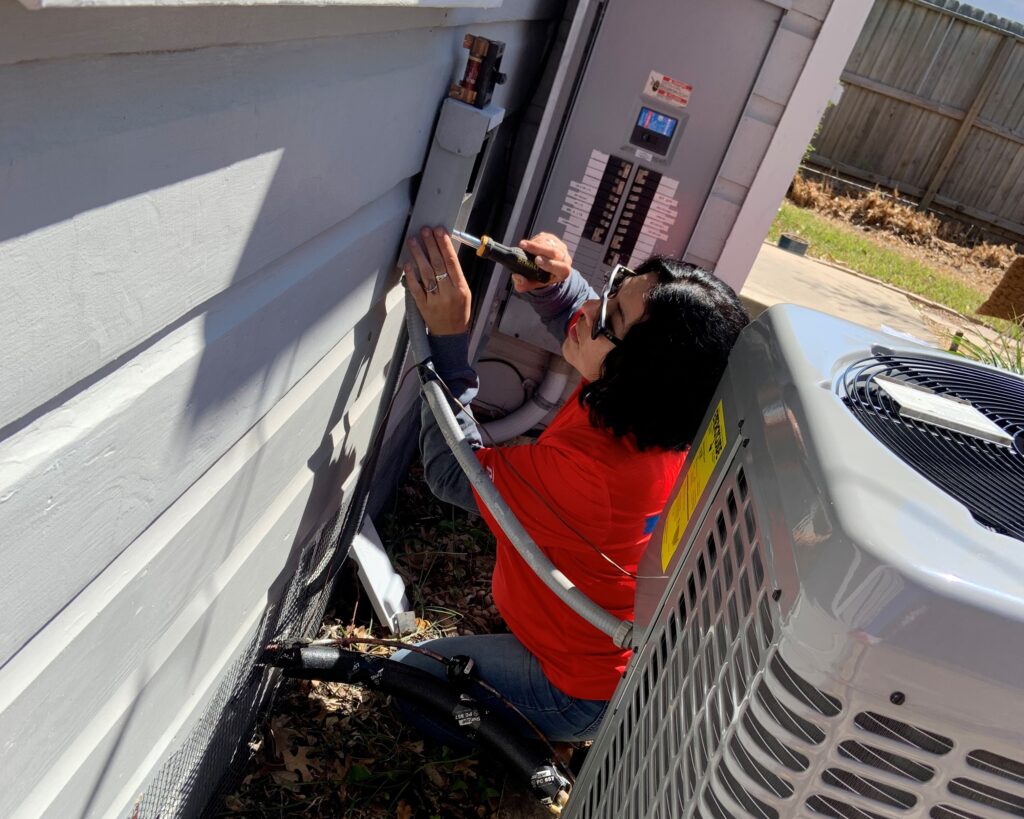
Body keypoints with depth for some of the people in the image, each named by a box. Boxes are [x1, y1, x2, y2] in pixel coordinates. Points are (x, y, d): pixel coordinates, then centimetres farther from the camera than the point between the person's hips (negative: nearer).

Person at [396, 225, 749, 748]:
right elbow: (584, 328, -1)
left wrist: (448, 334, -32)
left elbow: (453, 471, -26)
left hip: (576, 690, -6)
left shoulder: (588, 471, -43)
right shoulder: (664, 414, -21)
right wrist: (547, 286, -22)